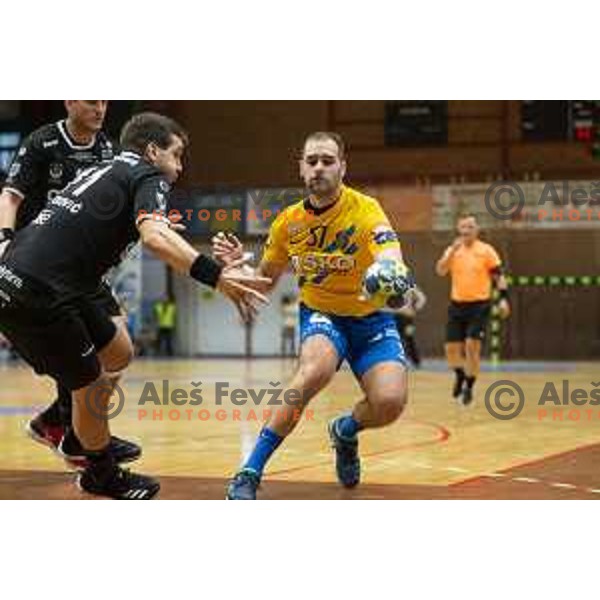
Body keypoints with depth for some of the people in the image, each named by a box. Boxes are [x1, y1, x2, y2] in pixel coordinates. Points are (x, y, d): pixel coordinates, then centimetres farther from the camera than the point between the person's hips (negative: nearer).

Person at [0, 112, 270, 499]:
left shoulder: (101, 172, 24)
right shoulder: (148, 178, -3)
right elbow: (154, 238, -24)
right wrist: (215, 276, -33)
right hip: (39, 296, -9)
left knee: (118, 353, 22)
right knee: (92, 388, 6)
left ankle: (78, 440, 38)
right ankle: (103, 475, 28)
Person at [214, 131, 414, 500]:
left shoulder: (365, 210, -20)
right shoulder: (288, 223, -6)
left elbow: (391, 261, -38)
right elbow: (265, 281, 9)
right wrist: (240, 263, -14)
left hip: (370, 318, -1)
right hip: (320, 314, 1)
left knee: (390, 402, -25)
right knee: (317, 368, -34)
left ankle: (346, 431, 15)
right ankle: (250, 473, -28)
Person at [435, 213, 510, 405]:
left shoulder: (486, 250, -2)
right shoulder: (452, 250, 5)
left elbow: (498, 276, -2)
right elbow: (440, 271, -10)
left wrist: (503, 299, -14)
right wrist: (453, 251, -21)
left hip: (479, 305, -3)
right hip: (457, 305, 3)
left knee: (472, 345, -13)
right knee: (451, 348, 4)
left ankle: (469, 387, 4)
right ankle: (460, 376, 35)